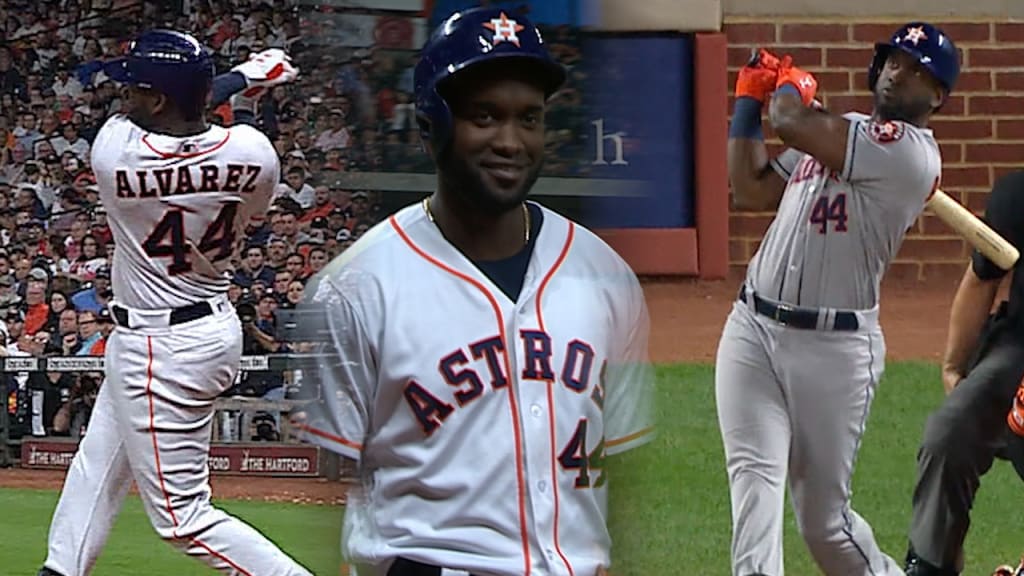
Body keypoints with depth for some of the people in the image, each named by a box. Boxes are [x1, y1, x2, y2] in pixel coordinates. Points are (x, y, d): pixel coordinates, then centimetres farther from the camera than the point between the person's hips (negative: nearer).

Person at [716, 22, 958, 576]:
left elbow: (793, 124, -19)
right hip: (753, 328, 6)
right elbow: (750, 190, 20)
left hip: (834, 347, -6)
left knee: (824, 516, 3)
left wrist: (788, 85, 4)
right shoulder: (833, 132, 15)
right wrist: (748, 99, 16)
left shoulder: (912, 152, -12)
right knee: (754, 479, -12)